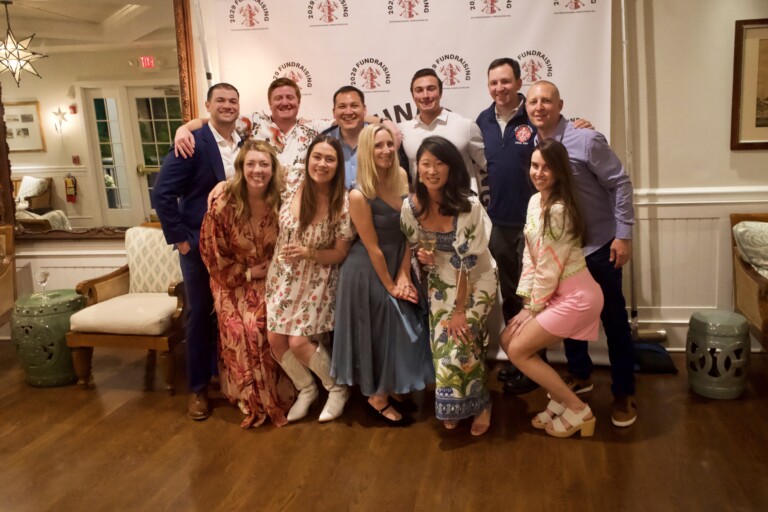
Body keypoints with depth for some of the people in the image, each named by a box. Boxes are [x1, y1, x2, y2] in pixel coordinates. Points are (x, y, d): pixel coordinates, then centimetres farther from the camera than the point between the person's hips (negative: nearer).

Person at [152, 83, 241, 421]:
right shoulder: (192, 143, -12)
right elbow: (162, 193, -15)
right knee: (200, 315, 7)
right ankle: (198, 388, 20)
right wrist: (179, 238, -15)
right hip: (200, 244, -4)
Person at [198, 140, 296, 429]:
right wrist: (248, 273, -9)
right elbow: (213, 255, -7)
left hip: (272, 280, 1)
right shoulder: (223, 206, -13)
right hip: (235, 282, -1)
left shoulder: (281, 202, -7)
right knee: (243, 329, -23)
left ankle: (278, 394, -1)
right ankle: (253, 401, -4)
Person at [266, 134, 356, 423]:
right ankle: (306, 389, 27)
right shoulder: (291, 183, -11)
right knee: (275, 339, -1)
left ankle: (337, 388, 17)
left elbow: (339, 253, -12)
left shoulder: (343, 203, -19)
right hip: (282, 274, 4)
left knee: (298, 342, -11)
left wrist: (308, 253, -27)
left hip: (316, 280, -4)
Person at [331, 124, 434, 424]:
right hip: (368, 271, -6)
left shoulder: (401, 180, -5)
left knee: (402, 326, 15)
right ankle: (377, 396, 28)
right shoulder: (359, 195, -23)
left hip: (399, 264, 6)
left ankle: (389, 387, 38)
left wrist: (404, 276, -8)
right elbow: (373, 248, -17)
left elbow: (408, 233, -3)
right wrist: (390, 285, -11)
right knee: (378, 331, 7)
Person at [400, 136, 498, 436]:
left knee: (460, 342, -16)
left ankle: (479, 406, 10)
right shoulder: (410, 207, -12)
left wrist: (460, 310, -21)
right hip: (441, 284, 4)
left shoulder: (469, 206, -25)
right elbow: (412, 246, 6)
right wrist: (420, 255, -19)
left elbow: (468, 262, -23)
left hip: (477, 281, -4)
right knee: (442, 346, -3)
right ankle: (452, 407, 22)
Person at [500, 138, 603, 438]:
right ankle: (559, 399, 20)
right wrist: (527, 302, 5)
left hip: (576, 297, -9)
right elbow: (530, 257, 8)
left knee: (518, 350, -5)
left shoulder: (558, 210, -22)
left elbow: (548, 269, -18)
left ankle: (578, 410, 6)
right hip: (557, 294, 9)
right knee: (508, 339, 10)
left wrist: (533, 308, -7)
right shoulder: (535, 201, 7)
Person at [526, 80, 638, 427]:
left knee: (613, 320, 4)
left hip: (599, 245, -5)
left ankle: (624, 394, 18)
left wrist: (623, 234, -17)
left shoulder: (587, 141, -18)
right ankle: (580, 375, 37)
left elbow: (620, 184, -15)